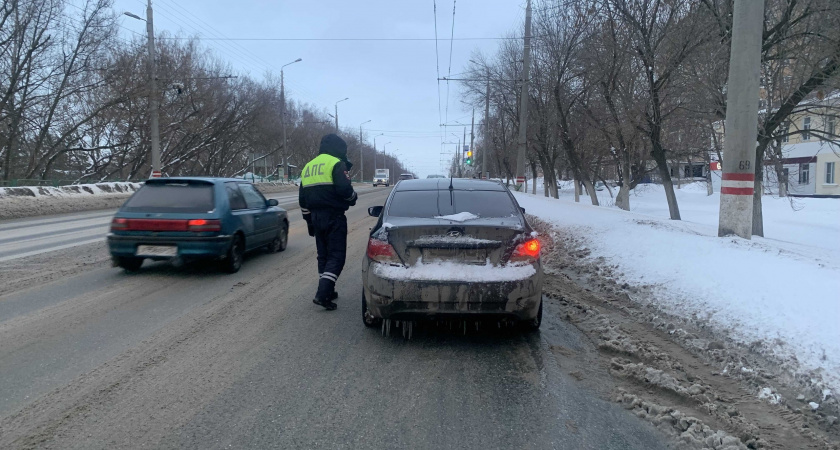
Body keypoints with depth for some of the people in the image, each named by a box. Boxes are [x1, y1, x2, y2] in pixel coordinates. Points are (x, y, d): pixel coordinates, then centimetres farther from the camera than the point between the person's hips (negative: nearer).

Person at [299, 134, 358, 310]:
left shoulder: (308, 167, 16)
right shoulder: (336, 164, -9)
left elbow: (303, 200, 19)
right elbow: (344, 189, -21)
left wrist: (309, 220, 24)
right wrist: (353, 198, 1)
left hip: (316, 217, 7)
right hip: (334, 217, -7)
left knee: (323, 255, 17)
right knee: (336, 256, -5)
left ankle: (327, 291, 22)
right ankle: (323, 294, -16)